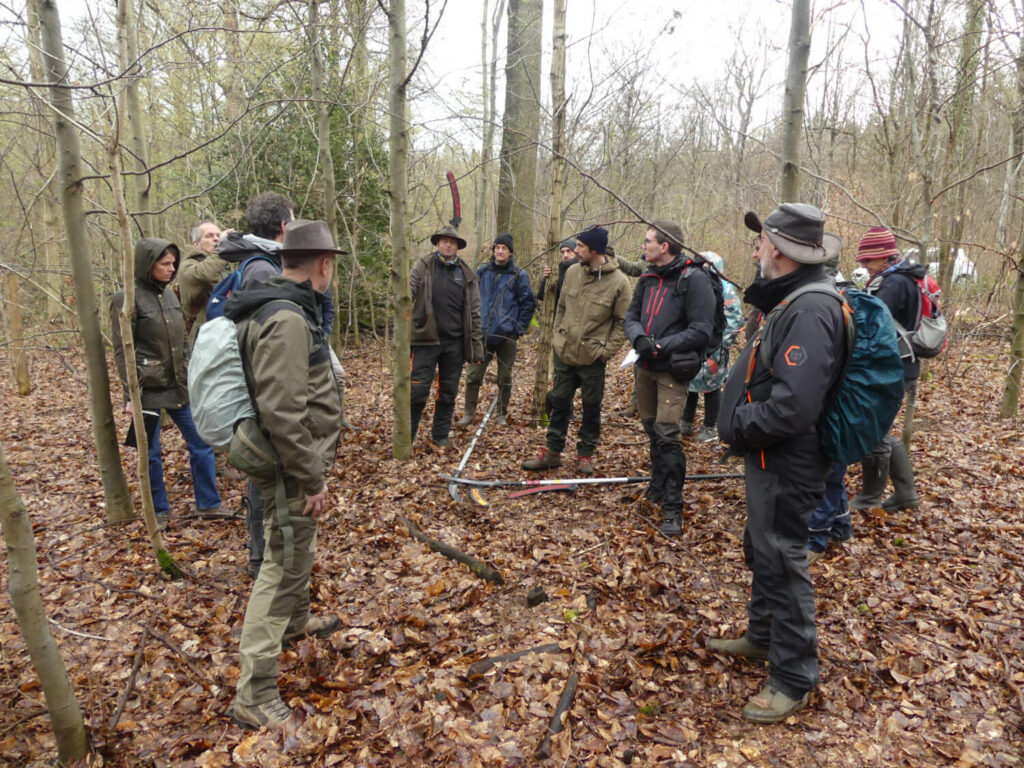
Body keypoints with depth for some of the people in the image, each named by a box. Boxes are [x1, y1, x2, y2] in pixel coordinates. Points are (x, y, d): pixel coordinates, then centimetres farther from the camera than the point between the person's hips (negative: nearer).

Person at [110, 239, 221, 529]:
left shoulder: (170, 295, 9)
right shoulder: (127, 299, -9)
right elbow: (121, 351, -10)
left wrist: (192, 379, 16)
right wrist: (130, 395, -14)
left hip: (180, 386, 6)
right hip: (148, 389, -6)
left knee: (200, 443, 7)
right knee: (151, 453, 6)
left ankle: (209, 504, 20)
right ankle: (158, 512, 22)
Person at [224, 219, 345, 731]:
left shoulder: (286, 307, 9)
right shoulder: (287, 320, -25)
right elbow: (282, 413, -29)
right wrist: (312, 479, -21)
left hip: (297, 460, 10)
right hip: (292, 465, -10)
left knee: (297, 550, 28)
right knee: (284, 565, -1)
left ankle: (296, 621, 52)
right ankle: (254, 697, 11)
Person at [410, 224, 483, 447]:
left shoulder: (467, 274, 9)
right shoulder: (423, 266, 4)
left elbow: (474, 314, 8)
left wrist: (477, 347, 4)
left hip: (455, 343, 3)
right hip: (426, 339, -2)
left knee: (448, 393, 10)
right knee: (418, 391, -2)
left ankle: (441, 435, 24)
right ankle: (406, 436, 12)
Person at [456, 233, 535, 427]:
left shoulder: (519, 275, 0)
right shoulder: (482, 272, 8)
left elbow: (528, 303, 1)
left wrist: (519, 329, -3)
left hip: (506, 335, -2)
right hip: (483, 333, 2)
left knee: (505, 378, 7)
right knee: (473, 375, 0)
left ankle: (502, 415, 21)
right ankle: (469, 413, 11)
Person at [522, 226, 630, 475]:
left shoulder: (618, 282, -11)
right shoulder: (572, 272, 3)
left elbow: (623, 322, -6)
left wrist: (607, 350, -11)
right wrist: (558, 337, 8)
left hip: (592, 358, -4)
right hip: (564, 353, 4)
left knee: (591, 408, 10)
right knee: (559, 403, 12)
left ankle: (585, 454, 25)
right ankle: (552, 452, 24)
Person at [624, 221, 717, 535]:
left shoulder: (694, 279, -13)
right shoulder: (648, 279, 9)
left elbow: (701, 331, -17)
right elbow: (631, 315, 10)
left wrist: (661, 347, -21)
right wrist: (639, 338, -12)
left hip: (672, 370, -7)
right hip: (645, 367, 7)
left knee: (667, 435, -11)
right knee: (652, 429, 17)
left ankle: (672, 508, -1)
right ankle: (658, 486, 36)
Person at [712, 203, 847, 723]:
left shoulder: (811, 311, -24)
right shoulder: (791, 300, 8)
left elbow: (793, 406, -32)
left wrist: (738, 427, -18)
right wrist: (739, 421, 6)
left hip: (785, 465, -10)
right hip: (768, 457, 10)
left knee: (782, 561, 3)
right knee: (762, 550, 23)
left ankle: (793, 678, 21)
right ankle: (763, 636, 44)